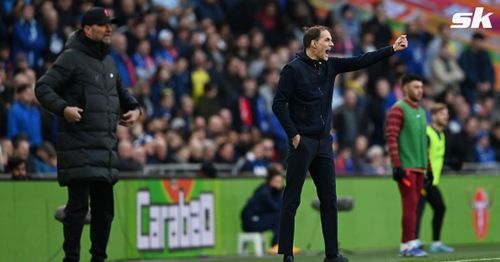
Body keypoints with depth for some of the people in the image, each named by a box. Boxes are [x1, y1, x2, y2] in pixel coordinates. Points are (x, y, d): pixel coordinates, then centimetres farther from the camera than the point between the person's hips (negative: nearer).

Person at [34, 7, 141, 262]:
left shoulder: (108, 61, 18)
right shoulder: (72, 58, -6)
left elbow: (120, 90, 35)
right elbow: (43, 88, -11)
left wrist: (134, 108, 16)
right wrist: (63, 108, -25)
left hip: (106, 147, 8)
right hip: (79, 146, -8)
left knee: (104, 207, 12)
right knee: (79, 204, -9)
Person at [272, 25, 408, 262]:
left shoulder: (330, 66, 10)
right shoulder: (294, 69, -9)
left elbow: (360, 62, 10)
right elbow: (278, 104, -12)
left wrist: (392, 49, 4)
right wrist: (293, 134, -15)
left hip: (323, 142, 7)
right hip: (302, 142, -7)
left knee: (329, 200, 8)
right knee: (292, 200, -4)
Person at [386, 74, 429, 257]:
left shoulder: (421, 111, 20)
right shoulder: (398, 109, -6)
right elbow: (391, 137, -14)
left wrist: (428, 167, 20)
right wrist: (396, 165, -20)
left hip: (419, 167, 8)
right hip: (405, 166, -8)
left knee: (413, 206, 6)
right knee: (410, 204, -12)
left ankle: (405, 246, 8)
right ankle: (409, 244, -13)